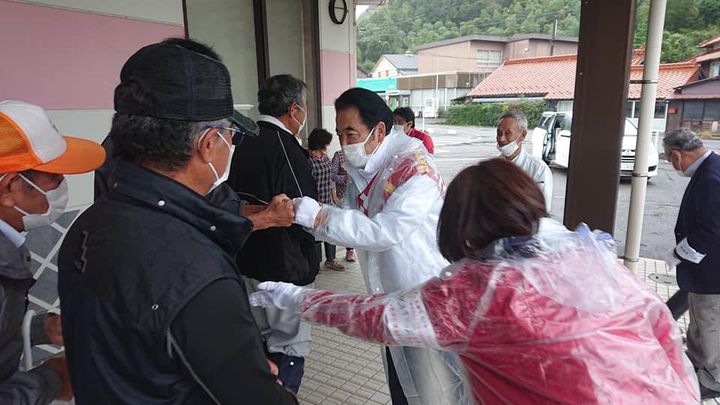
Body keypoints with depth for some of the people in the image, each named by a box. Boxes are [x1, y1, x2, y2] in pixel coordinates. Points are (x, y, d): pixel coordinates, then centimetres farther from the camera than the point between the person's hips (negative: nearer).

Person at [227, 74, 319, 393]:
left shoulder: (245, 144, 6)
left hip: (247, 263, 9)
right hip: (283, 269, -9)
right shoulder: (284, 146, -19)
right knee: (289, 350, 5)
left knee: (259, 341, 23)